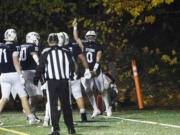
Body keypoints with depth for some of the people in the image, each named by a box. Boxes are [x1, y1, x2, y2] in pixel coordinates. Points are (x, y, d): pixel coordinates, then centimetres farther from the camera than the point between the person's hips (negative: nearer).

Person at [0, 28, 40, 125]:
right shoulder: (13, 48, -9)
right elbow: (15, 62, -16)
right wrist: (21, 75, -16)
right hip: (14, 74, -5)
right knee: (23, 97, 3)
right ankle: (31, 118, 7)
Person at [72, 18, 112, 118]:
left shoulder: (98, 47, -1)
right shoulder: (84, 45, 8)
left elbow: (98, 60, -10)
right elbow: (76, 38, 11)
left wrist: (95, 70, -20)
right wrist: (75, 27, 6)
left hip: (96, 71, -3)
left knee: (102, 90, 0)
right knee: (89, 91, 0)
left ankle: (108, 107, 13)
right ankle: (95, 110, 8)